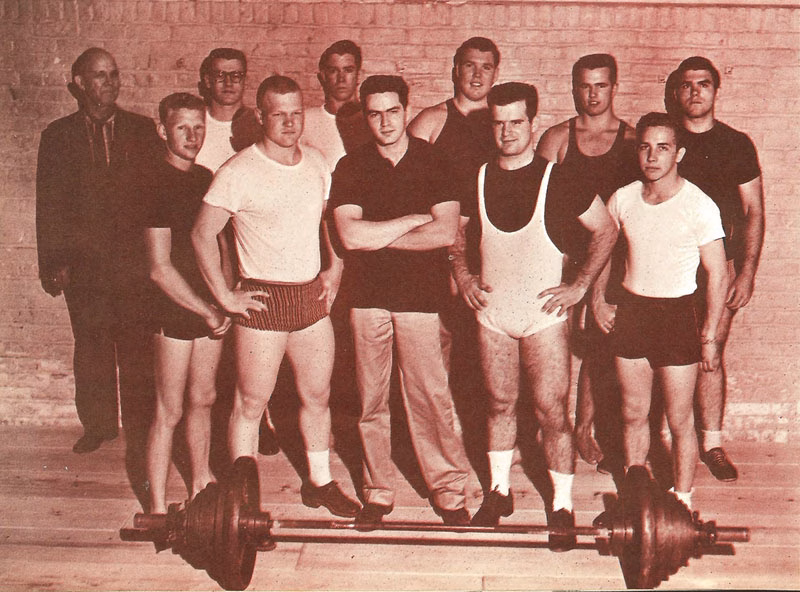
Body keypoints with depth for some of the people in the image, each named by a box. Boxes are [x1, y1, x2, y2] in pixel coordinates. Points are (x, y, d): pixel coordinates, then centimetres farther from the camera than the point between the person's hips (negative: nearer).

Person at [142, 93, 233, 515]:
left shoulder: (205, 179, 9)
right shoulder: (154, 183, -12)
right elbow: (160, 268, -16)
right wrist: (208, 310, -12)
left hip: (210, 309, 7)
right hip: (174, 309, -6)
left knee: (203, 399, 17)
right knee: (170, 411, 0)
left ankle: (201, 484, 33)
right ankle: (158, 507, 10)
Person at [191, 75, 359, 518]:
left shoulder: (316, 163, 7)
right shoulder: (238, 173, -12)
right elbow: (202, 234, -12)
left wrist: (335, 269, 11)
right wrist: (226, 297, -12)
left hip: (312, 295, 6)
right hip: (263, 300, -5)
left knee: (317, 396, 15)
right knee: (251, 404, 4)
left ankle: (321, 482, 33)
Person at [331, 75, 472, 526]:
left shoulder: (435, 163, 1)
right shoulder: (351, 168, 4)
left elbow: (446, 232, -10)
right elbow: (351, 236, -11)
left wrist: (378, 236, -10)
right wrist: (415, 220, -9)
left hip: (421, 293, -2)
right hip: (368, 295, 2)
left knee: (430, 395, 0)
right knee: (372, 398, 8)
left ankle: (450, 488, 14)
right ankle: (378, 490, 22)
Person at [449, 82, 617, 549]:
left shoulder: (558, 181, -9)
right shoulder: (478, 179, 2)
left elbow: (606, 231, -1)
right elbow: (456, 231, 19)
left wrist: (579, 286, -6)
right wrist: (462, 275, 5)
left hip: (545, 315, -4)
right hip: (492, 313, 4)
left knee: (552, 411, -2)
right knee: (501, 404, 15)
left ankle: (563, 507, 10)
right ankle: (500, 491, 30)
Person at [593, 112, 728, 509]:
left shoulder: (699, 206, -11)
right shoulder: (623, 199, 1)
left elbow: (718, 274, -9)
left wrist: (710, 336, -10)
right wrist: (598, 300, 6)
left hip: (677, 315, -4)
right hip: (630, 312, 4)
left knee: (680, 421, 3)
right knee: (633, 415, 14)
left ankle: (681, 502, 19)